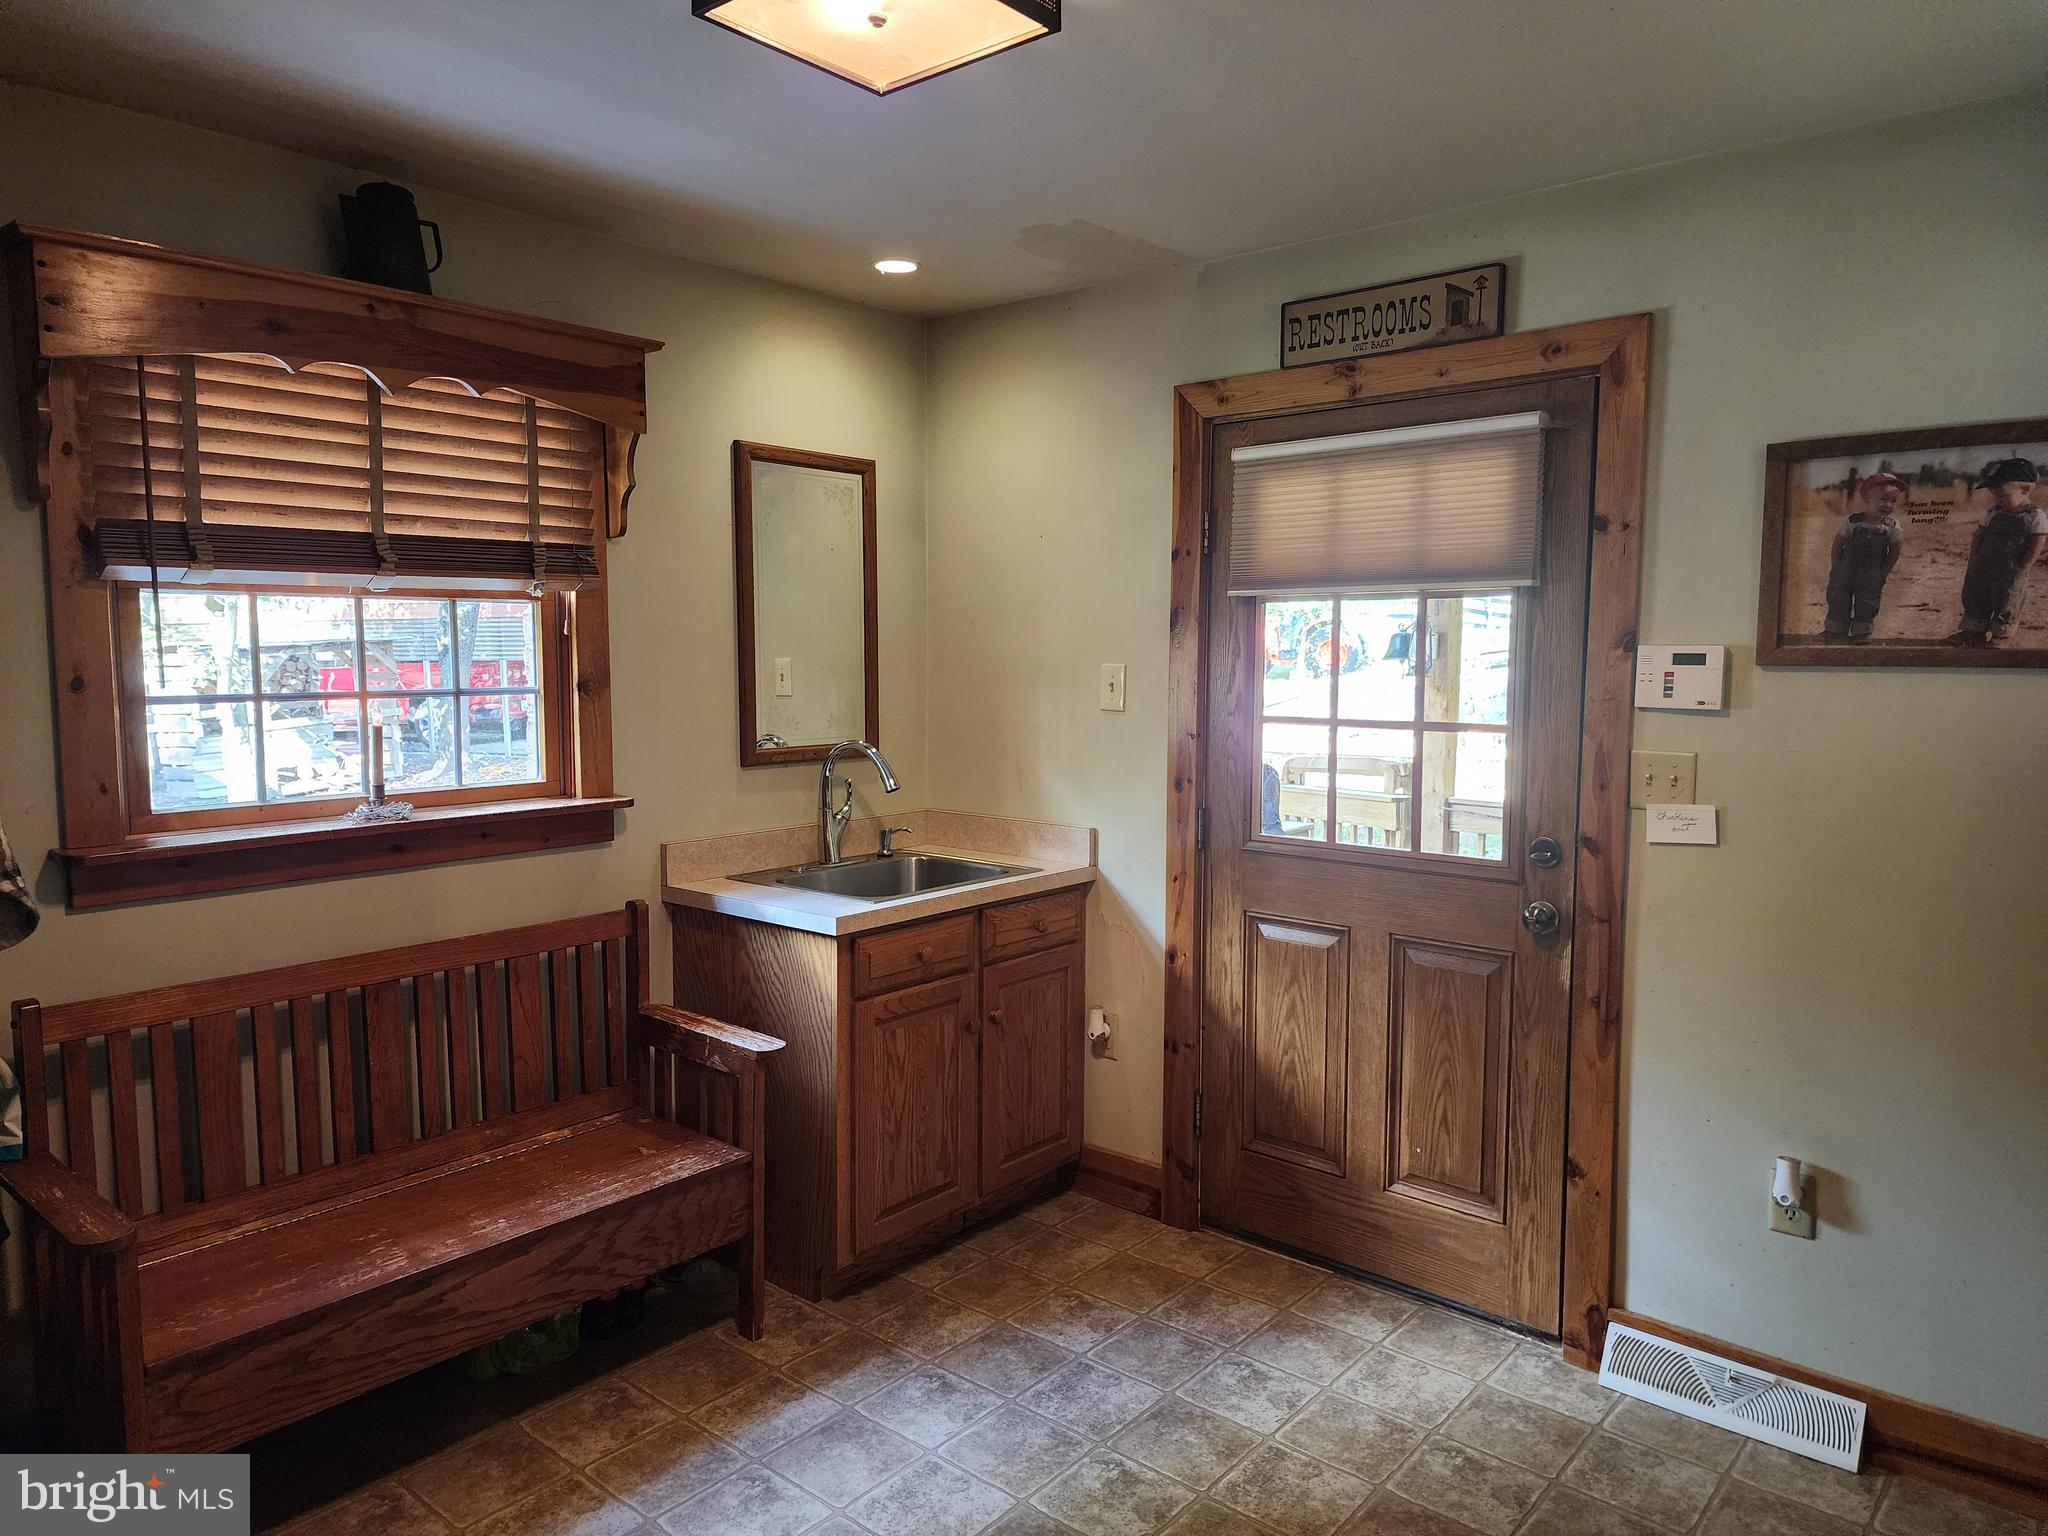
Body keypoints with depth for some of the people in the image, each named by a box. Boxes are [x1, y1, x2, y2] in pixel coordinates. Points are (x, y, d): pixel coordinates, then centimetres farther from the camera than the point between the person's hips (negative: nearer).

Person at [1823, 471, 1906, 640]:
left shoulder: (1892, 527, -6)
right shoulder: (1852, 521, -9)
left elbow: (1894, 552, 4)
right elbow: (1837, 545, -1)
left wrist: (1882, 574, 1)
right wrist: (1836, 570, -2)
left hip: (1871, 580, 1)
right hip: (1845, 576, -1)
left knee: (1865, 612, 8)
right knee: (1838, 609, 4)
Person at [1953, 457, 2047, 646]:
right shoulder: (1991, 513, 2)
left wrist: (2021, 571, -14)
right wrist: (1973, 561, 1)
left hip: (2010, 574, -4)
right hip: (1982, 569, 4)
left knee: (2005, 602, 7)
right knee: (1974, 598, 12)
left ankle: (2000, 632, 21)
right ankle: (1974, 629, 25)